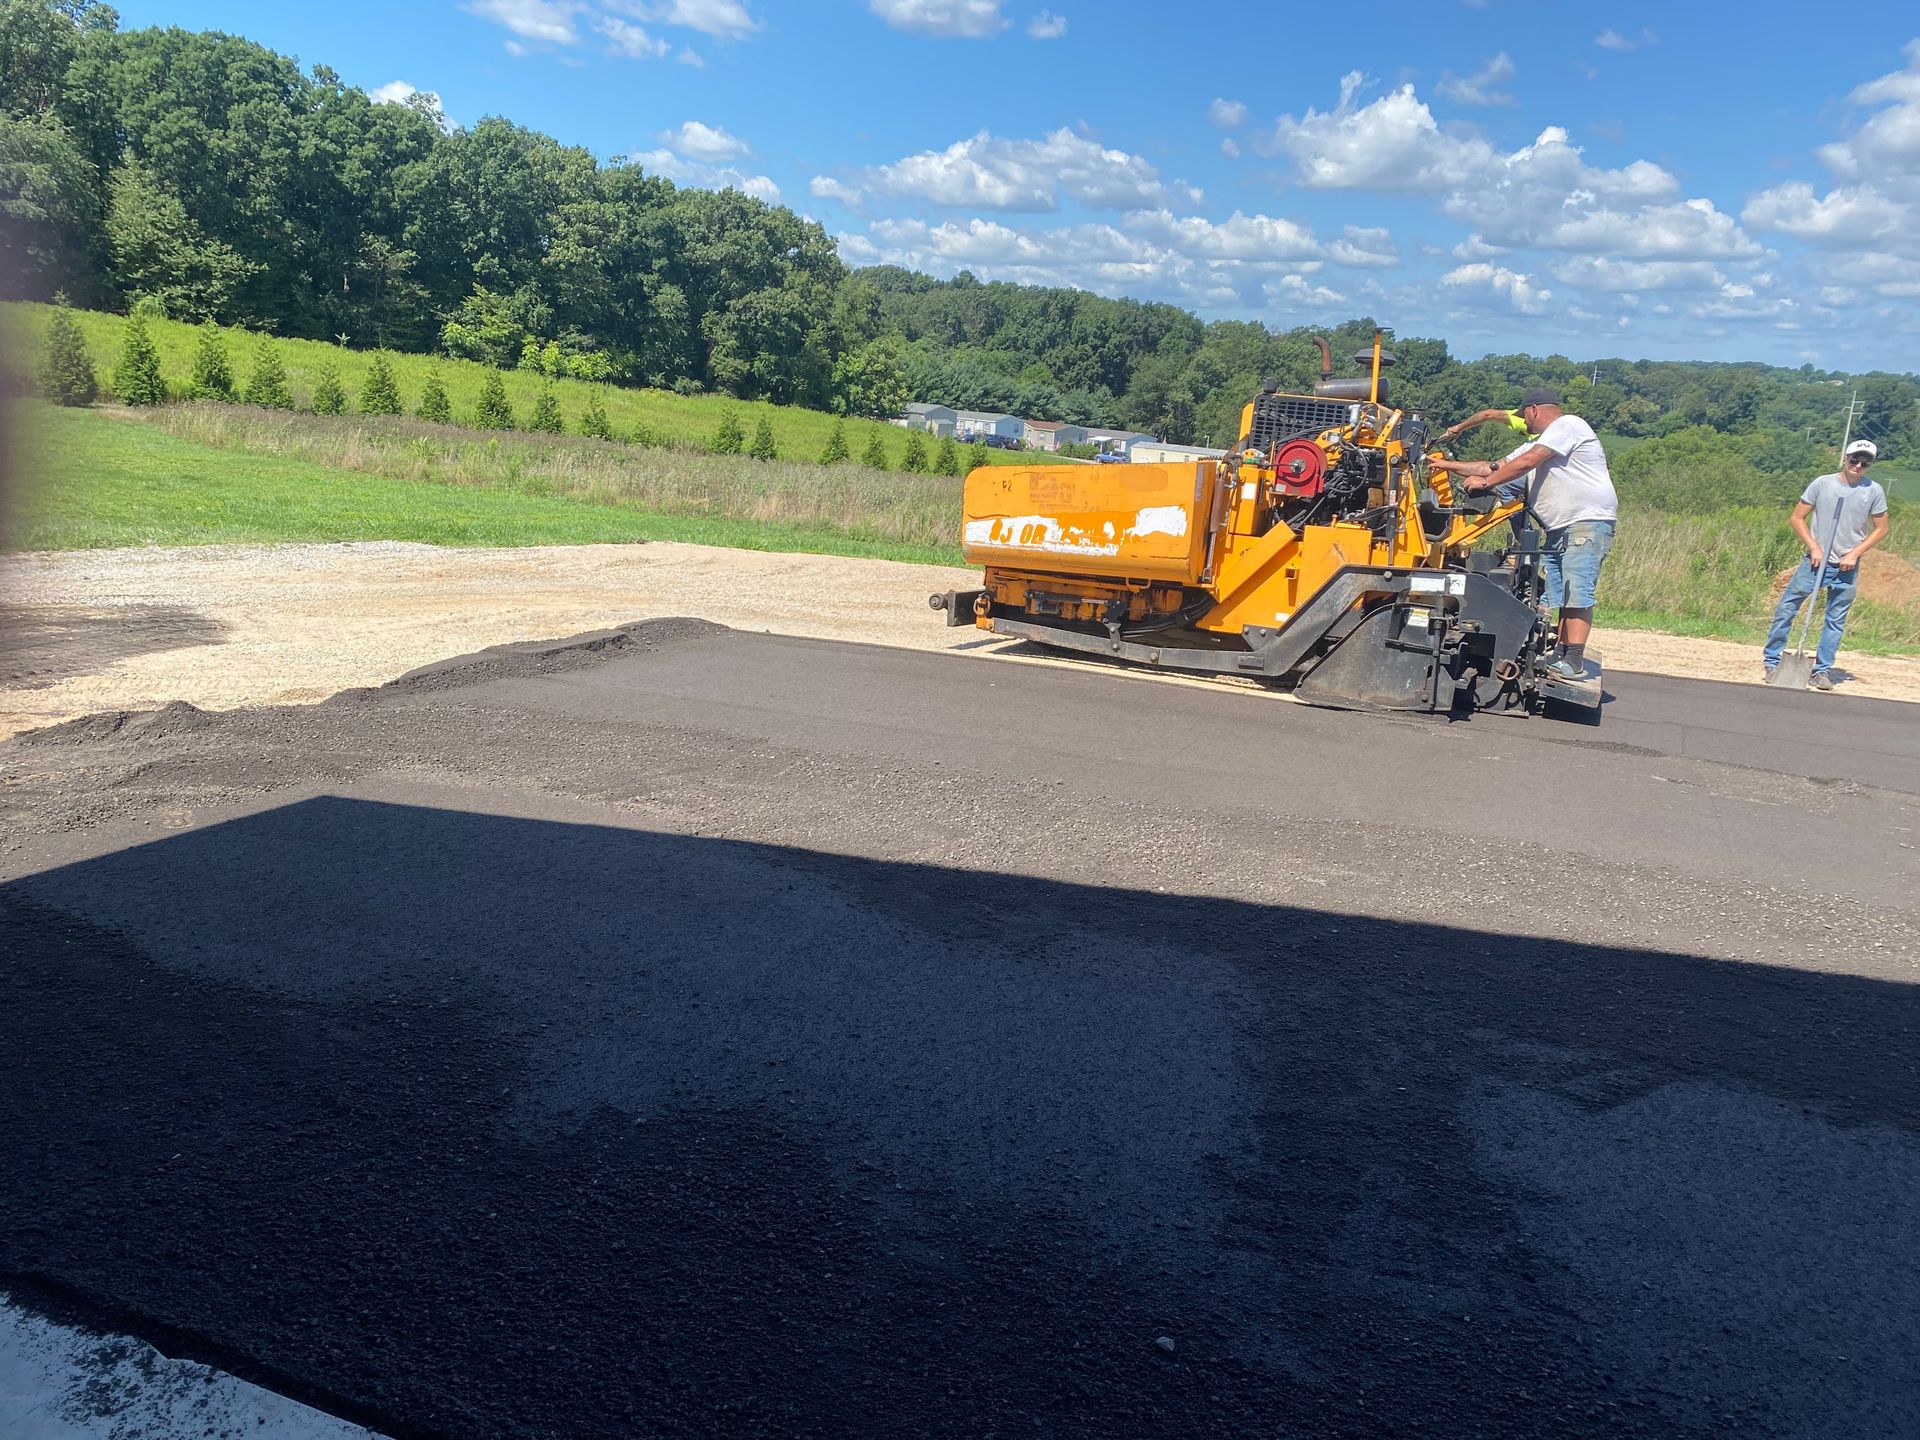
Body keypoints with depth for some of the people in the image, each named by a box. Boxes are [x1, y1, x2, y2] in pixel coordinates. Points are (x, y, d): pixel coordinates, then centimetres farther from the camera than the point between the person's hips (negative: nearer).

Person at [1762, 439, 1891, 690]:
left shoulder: (1873, 491, -1)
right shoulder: (1823, 483, -4)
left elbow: (1880, 529, 5)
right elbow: (1796, 518, 1)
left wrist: (1854, 554, -7)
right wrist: (1814, 547, -9)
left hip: (1847, 568, 1)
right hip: (1815, 561, -1)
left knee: (1836, 621, 5)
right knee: (1786, 608, -5)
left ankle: (1822, 671, 13)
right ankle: (1772, 661, 4)